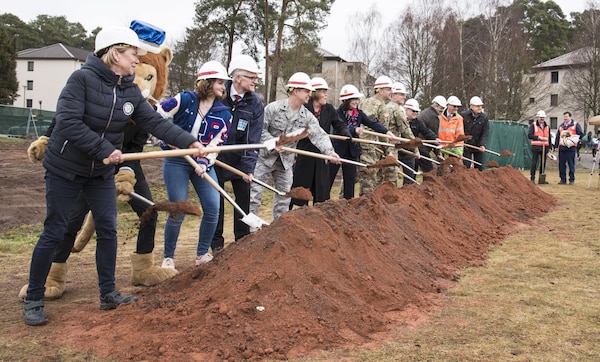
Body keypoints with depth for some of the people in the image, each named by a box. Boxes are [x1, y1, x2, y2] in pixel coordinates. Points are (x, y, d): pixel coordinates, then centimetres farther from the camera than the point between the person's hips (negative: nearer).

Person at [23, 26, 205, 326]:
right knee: (54, 233, 0)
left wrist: (189, 143, -19)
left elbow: (155, 123, -8)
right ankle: (33, 300, 14)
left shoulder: (130, 91, -1)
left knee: (107, 229, 4)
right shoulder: (82, 78, -19)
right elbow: (68, 122, -27)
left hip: (101, 172, 6)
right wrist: (105, 149, -29)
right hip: (65, 168, -6)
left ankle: (108, 294, 16)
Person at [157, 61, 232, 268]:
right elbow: (156, 117, -4)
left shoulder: (224, 114, 1)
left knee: (213, 208, -3)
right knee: (178, 211, -5)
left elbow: (217, 144, -3)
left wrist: (204, 163, -17)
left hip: (203, 164, 4)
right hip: (176, 162, -4)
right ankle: (168, 258, 14)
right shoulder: (185, 100, -8)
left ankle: (202, 255, 17)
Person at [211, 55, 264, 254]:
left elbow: (253, 139, -8)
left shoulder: (255, 104, -5)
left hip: (239, 158, 1)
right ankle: (216, 243, 17)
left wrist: (248, 167, -15)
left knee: (243, 198, 5)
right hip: (215, 156, -1)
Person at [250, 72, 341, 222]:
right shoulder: (273, 108, -14)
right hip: (265, 157, -5)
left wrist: (329, 151, -30)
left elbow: (318, 135, -14)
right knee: (255, 194, -3)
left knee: (284, 197, 11)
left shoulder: (307, 116, -2)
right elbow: (260, 129, -11)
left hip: (286, 161, 5)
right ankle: (249, 228, 6)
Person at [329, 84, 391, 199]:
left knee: (350, 180, 7)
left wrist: (387, 132, -22)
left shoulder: (359, 113, 4)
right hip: (337, 149, -5)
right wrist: (355, 130, -46)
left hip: (352, 151, 5)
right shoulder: (338, 113, -11)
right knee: (328, 179, 2)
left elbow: (373, 124, -7)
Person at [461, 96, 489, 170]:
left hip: (478, 147, 2)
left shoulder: (484, 117, -3)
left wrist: (482, 145, -21)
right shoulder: (463, 115, -7)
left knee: (479, 167, 9)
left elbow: (485, 133, -8)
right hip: (466, 146, -2)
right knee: (466, 166, 0)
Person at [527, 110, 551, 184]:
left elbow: (549, 137, 19)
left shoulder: (547, 126, 17)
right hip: (536, 147, -5)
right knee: (534, 163, -5)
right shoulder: (533, 125, 2)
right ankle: (532, 178, -2)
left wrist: (549, 147, 13)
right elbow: (529, 135, -8)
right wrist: (538, 137, -17)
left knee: (543, 163, 6)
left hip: (544, 147, 5)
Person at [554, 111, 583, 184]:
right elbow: (557, 137, 22)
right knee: (561, 164, 4)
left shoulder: (576, 125, 3)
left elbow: (580, 134, -1)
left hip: (571, 148, -5)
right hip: (561, 148, 5)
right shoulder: (561, 126, 19)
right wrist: (556, 146, 16)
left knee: (571, 164, -2)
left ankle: (571, 179, 4)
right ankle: (563, 179, 11)